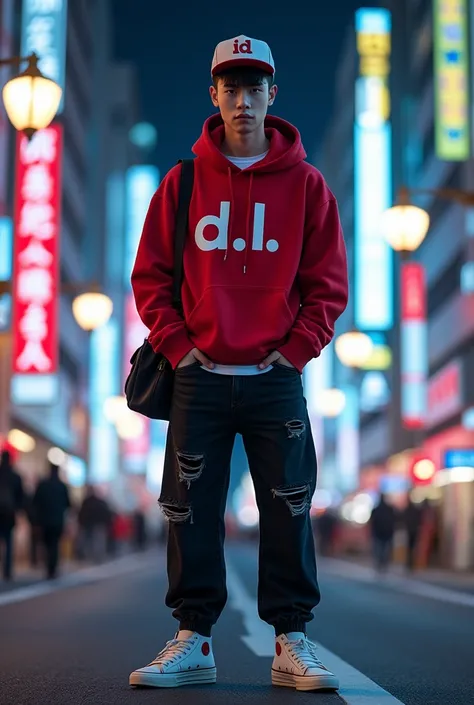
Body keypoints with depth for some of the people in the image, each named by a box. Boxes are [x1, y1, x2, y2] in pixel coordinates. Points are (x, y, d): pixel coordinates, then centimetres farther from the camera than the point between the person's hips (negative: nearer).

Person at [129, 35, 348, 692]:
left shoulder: (305, 183, 4)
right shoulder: (183, 181, 6)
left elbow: (328, 284, 5)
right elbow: (150, 275, 7)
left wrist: (296, 350, -4)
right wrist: (178, 345, -2)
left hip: (276, 380, -1)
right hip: (199, 379, 1)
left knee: (288, 513, 0)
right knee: (191, 513, 2)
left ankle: (291, 643, 10)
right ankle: (193, 639, 11)